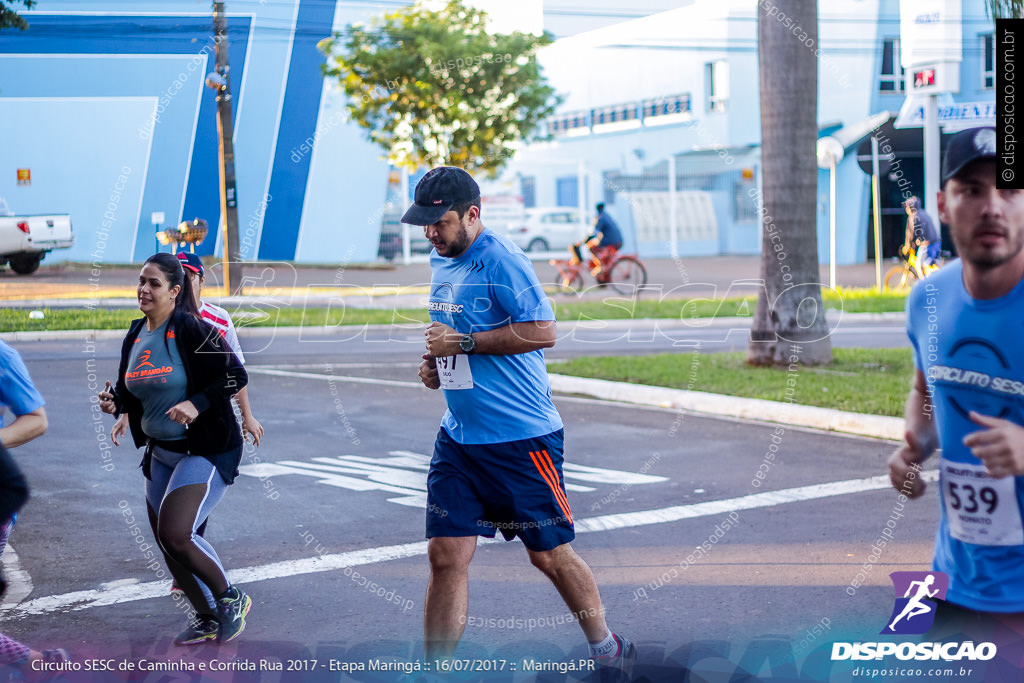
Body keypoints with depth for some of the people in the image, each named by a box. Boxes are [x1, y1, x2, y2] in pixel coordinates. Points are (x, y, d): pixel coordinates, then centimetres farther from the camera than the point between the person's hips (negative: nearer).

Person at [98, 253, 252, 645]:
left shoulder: (190, 329, -16)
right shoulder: (135, 336, 7)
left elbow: (236, 376, -17)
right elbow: (130, 390, 18)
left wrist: (197, 405, -27)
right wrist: (117, 405, -4)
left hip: (206, 450, -8)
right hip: (160, 453, 8)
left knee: (174, 533, -20)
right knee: (166, 543, 11)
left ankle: (230, 598, 3)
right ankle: (207, 618, 30)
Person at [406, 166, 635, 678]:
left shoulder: (500, 260, -14)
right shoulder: (440, 262, 12)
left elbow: (542, 331, -21)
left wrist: (464, 342, -19)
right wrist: (436, 362, 9)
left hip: (521, 438, -7)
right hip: (458, 438, 7)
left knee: (550, 554, 4)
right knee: (446, 554, -1)